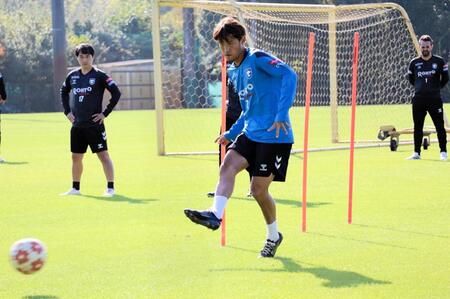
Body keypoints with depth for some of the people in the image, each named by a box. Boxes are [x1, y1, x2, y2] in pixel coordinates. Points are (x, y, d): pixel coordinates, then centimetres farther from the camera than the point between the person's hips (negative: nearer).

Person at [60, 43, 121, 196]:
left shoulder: (99, 75, -8)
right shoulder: (73, 76, 8)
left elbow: (116, 93, -10)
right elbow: (63, 92, 25)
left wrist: (105, 113, -11)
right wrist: (67, 111, 14)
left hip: (94, 124, -6)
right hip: (77, 124, 6)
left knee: (103, 155, -7)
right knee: (76, 157, 12)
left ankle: (110, 188, -4)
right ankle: (75, 188, 23)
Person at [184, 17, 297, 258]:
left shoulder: (258, 59, -11)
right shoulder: (233, 71, 15)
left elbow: (289, 75, -26)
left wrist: (282, 115, -32)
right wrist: (231, 134, 21)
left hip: (274, 136, -7)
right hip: (250, 134, 7)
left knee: (258, 189, -3)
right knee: (228, 166, -16)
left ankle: (273, 236, 19)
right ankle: (215, 214, -25)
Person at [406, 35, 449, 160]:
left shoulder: (439, 61, 0)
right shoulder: (414, 63, 6)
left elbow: (445, 79, 7)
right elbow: (411, 79, 19)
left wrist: (436, 87, 9)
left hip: (435, 99, -2)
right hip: (418, 99, 2)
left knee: (440, 126, -4)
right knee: (418, 127, 6)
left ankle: (443, 152, 3)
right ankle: (417, 153, 12)